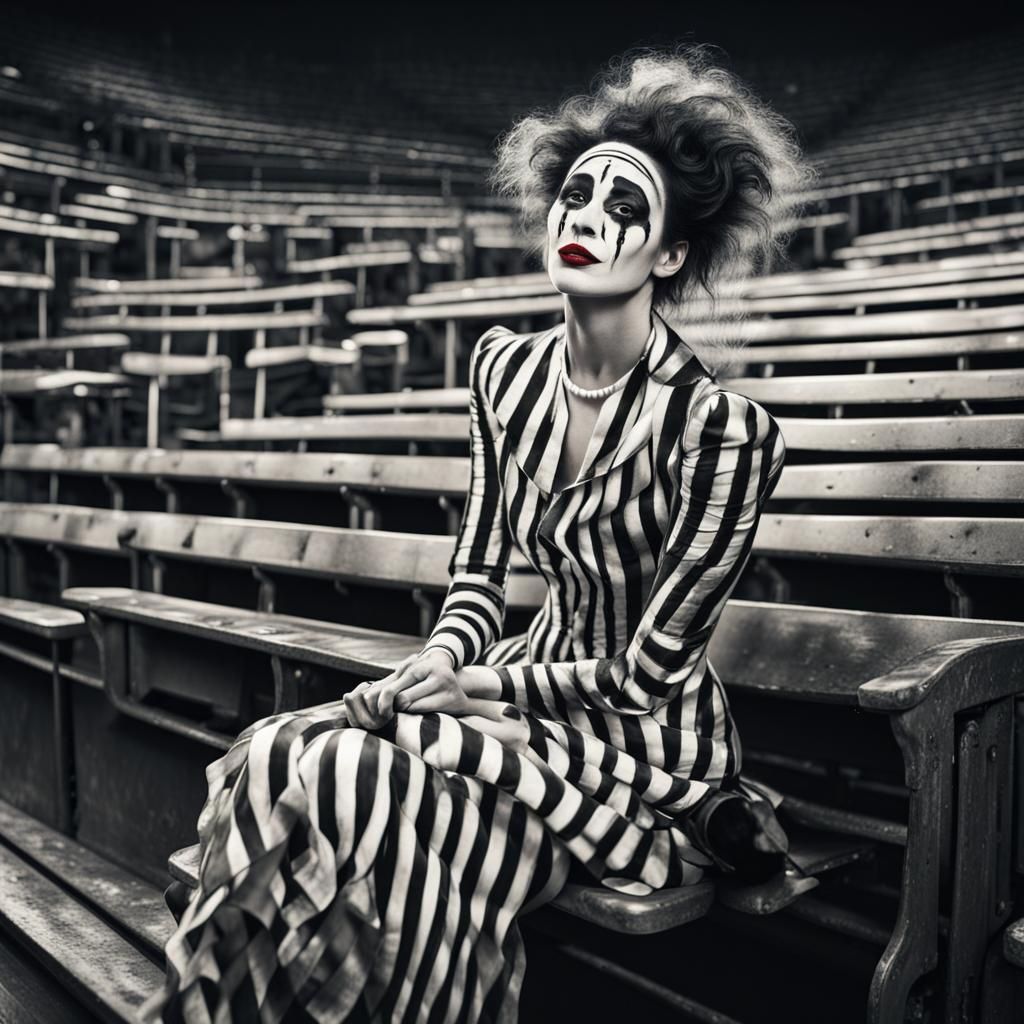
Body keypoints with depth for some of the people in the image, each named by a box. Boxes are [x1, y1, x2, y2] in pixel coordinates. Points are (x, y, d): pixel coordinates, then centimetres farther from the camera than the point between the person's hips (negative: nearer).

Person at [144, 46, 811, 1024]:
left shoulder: (722, 427, -20)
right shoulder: (508, 368, -1)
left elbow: (647, 672, -14)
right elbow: (478, 568, 6)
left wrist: (474, 686, -11)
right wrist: (439, 664, -12)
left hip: (648, 740, -5)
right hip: (535, 685, 6)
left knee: (349, 783, -26)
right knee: (272, 757, -18)